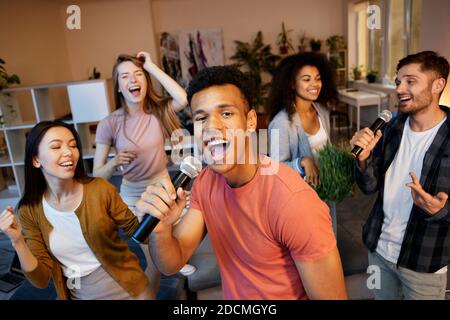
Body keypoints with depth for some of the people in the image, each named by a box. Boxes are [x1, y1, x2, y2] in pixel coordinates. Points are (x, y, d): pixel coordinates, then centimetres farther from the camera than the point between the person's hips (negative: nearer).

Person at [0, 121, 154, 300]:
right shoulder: (29, 211, -10)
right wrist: (17, 241, -23)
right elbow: (41, 280, -9)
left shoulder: (100, 189, -17)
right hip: (79, 295, 2)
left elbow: (136, 232, -8)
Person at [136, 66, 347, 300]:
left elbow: (333, 297, -25)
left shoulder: (293, 201, -33)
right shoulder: (205, 183, -11)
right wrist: (161, 228, -30)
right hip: (231, 294, 6)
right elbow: (171, 265, -10)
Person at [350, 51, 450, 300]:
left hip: (424, 260, -4)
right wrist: (363, 158, -22)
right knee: (382, 296, 23)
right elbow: (370, 187, -4)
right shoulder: (392, 128, -2)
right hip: (378, 248, 4)